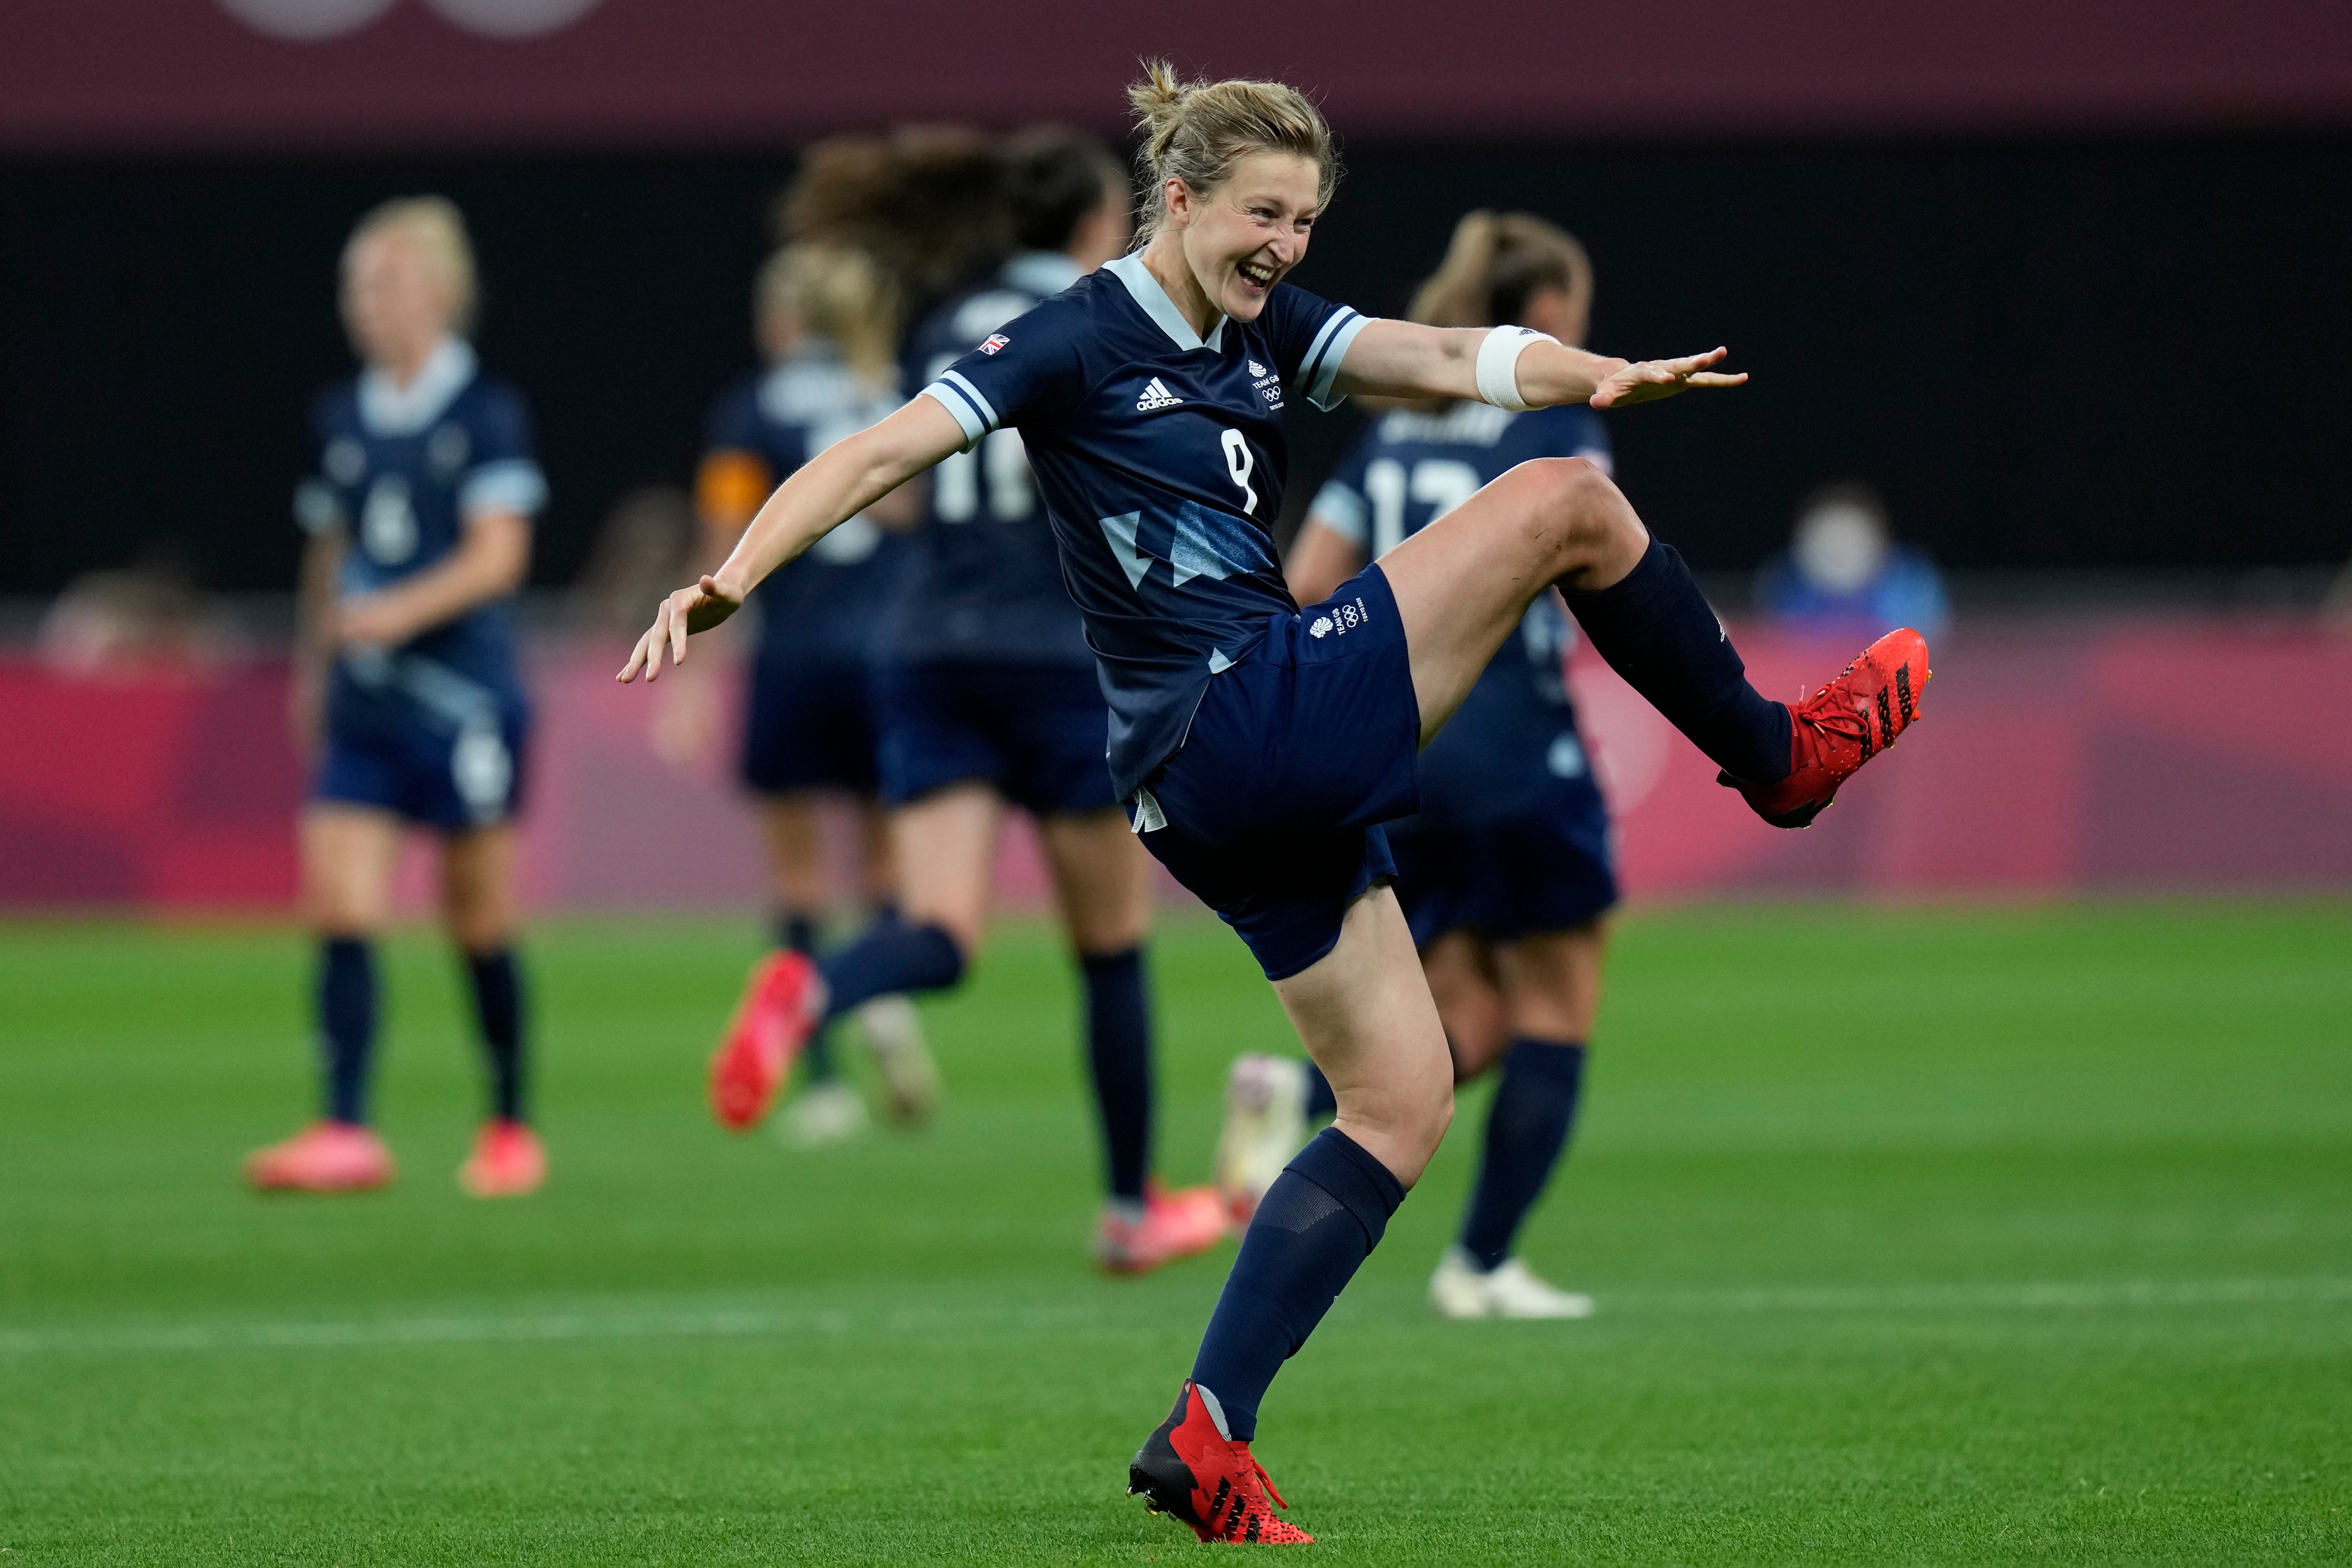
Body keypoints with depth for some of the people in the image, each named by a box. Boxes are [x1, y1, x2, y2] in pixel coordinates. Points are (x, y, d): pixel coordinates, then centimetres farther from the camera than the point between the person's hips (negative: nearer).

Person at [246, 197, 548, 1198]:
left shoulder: (485, 413, -6)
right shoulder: (341, 419, 11)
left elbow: (498, 554, -14)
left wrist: (398, 611, -27)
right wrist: (312, 664, 18)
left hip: (464, 693, -5)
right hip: (363, 704, 5)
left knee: (478, 921, 4)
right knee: (340, 910, -10)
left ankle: (510, 1128, 18)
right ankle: (346, 1134, -15)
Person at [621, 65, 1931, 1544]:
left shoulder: (1266, 326, 12)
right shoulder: (1083, 340, -9)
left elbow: (1444, 356, -1)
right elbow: (883, 450, -16)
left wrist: (1598, 375, -21)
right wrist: (729, 581, -29)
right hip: (1255, 720, -9)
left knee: (1402, 1106, 10)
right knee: (1564, 501, -5)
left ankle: (1209, 1434, 5)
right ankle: (1777, 755, 15)